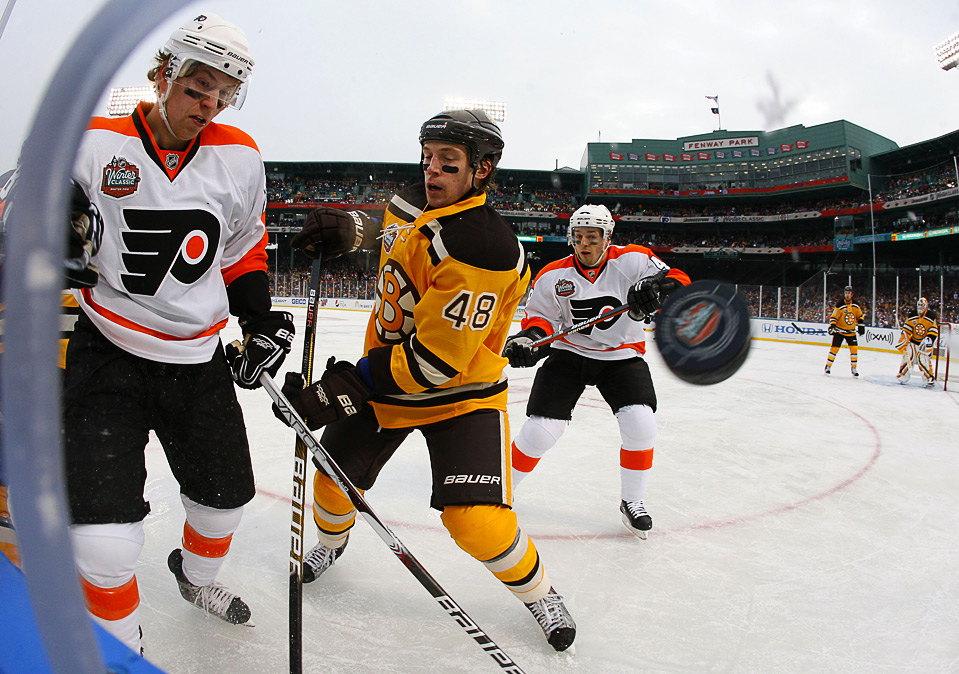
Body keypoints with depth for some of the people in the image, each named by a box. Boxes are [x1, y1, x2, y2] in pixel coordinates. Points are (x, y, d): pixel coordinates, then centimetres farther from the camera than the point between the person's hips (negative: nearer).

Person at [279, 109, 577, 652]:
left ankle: (538, 592, 15)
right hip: (386, 376, 7)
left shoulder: (484, 249, -30)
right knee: (335, 475, 12)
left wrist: (342, 390, -27)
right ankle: (332, 539, 49)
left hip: (460, 395, -7)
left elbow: (434, 358, -31)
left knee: (475, 520, -16)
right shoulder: (410, 205, -3)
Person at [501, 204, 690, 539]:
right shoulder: (553, 276, -7)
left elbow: (680, 282, -17)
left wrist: (658, 288, -40)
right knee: (540, 429, -7)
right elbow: (540, 317, -2)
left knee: (640, 423, -17)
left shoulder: (632, 260, -12)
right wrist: (528, 338, -24)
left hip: (622, 357, 0)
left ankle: (632, 501, 5)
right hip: (569, 354, 0)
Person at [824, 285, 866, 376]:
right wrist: (832, 326, -24)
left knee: (854, 349, -3)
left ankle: (854, 368, 10)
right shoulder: (839, 305, -12)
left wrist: (861, 325, 7)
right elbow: (834, 317, -11)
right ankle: (828, 366, 5)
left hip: (851, 332, 4)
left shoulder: (856, 305, 1)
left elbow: (860, 315, 15)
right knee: (834, 348, -8)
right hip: (839, 330, -3)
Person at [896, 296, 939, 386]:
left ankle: (929, 378, -5)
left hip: (925, 341, -4)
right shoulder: (912, 315, 0)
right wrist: (903, 340, -3)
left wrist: (929, 339, -25)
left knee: (923, 359, -14)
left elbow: (934, 330, -13)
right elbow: (906, 329, 2)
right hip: (913, 340, 4)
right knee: (908, 357, -2)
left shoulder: (932, 315, -10)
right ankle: (903, 375, 10)